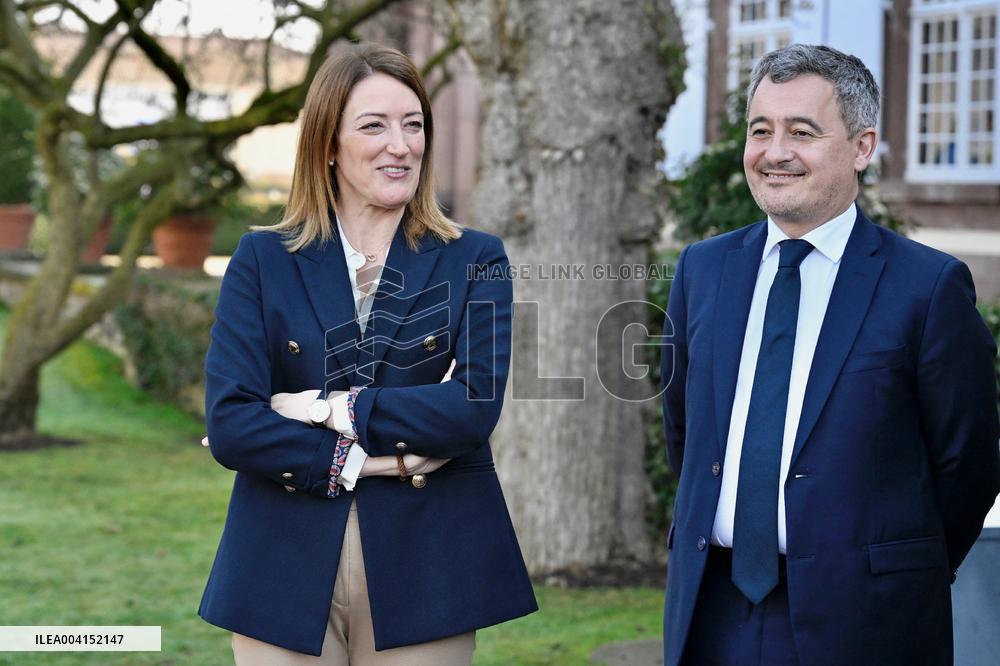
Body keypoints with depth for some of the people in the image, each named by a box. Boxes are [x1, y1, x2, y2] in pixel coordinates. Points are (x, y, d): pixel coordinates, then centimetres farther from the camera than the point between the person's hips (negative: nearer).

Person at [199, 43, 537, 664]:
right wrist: (370, 462, -13)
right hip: (287, 574, 0)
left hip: (425, 570, 0)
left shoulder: (475, 260, 5)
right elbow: (228, 423, -6)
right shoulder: (263, 259, 4)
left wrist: (332, 408, -12)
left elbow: (477, 405, -10)